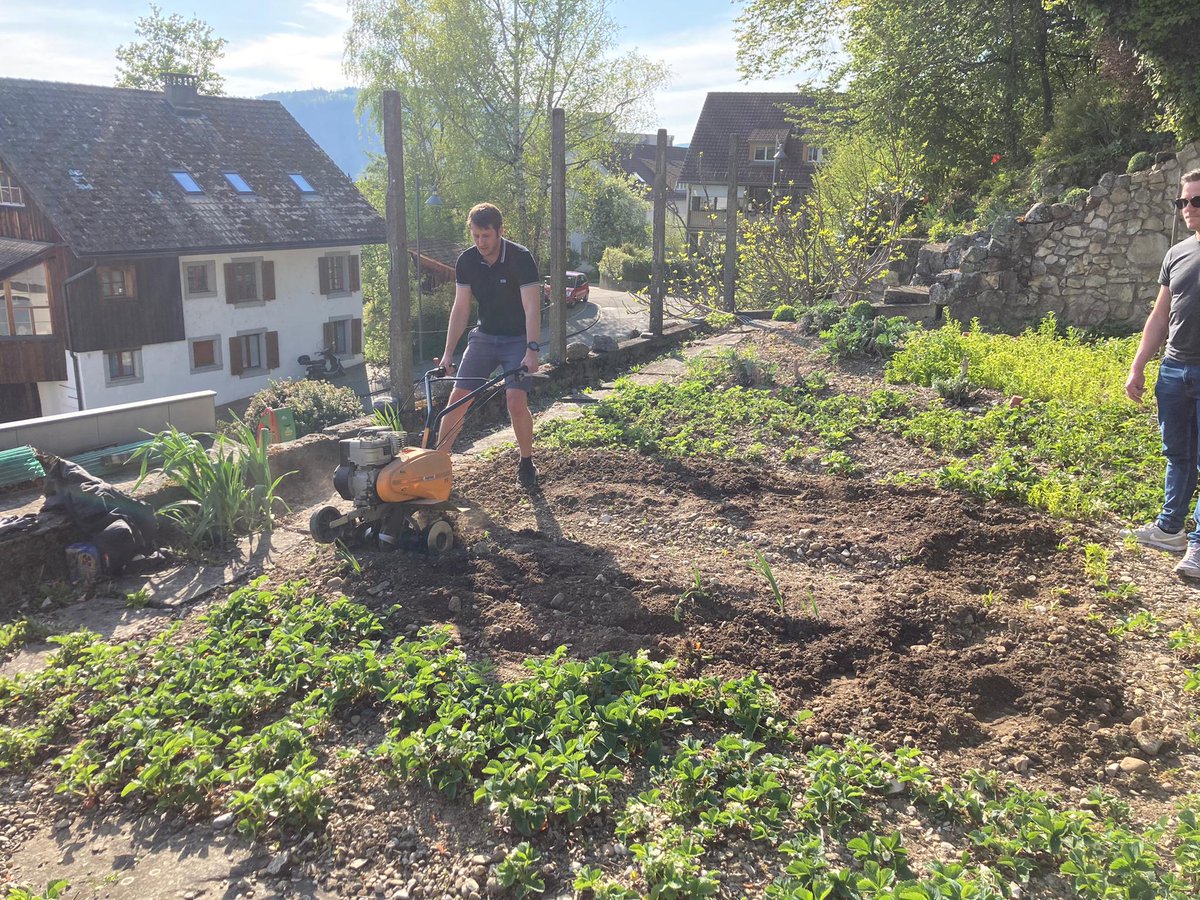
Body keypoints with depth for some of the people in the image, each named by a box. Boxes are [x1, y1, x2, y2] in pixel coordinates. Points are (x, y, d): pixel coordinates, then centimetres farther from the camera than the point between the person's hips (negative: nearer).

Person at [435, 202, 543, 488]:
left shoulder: (520, 258, -19)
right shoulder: (466, 261, -5)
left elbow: (532, 308, -25)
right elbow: (460, 308, -3)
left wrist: (532, 350, -36)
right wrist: (448, 353, -8)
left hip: (518, 339, -4)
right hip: (484, 336, 4)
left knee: (516, 401, -18)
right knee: (458, 397, -3)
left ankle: (526, 463, 3)